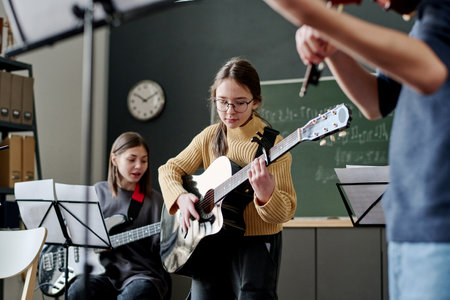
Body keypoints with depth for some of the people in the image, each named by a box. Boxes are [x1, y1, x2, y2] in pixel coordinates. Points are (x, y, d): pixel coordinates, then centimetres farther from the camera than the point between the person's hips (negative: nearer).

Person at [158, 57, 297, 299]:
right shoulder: (209, 137, 3)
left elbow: (285, 212, -17)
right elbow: (169, 170, 10)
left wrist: (265, 194, -39)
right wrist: (181, 196, -10)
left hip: (255, 242, -4)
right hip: (210, 243, 5)